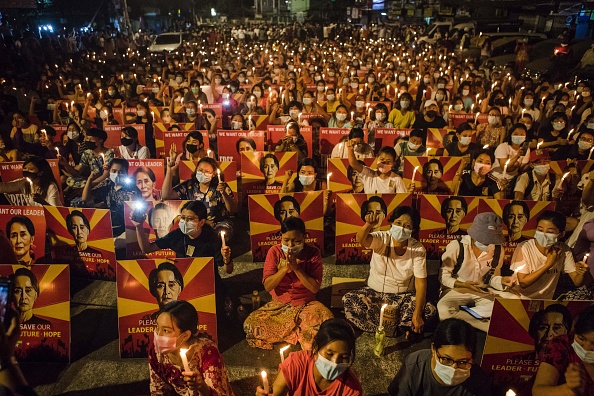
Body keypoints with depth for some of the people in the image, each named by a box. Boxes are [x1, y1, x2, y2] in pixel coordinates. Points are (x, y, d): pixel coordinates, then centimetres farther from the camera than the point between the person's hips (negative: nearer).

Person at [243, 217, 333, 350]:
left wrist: (296, 268, -27)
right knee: (250, 325, -22)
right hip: (279, 305, 2)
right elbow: (267, 286, -13)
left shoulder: (313, 253, -12)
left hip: (306, 304, -1)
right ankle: (301, 334, -9)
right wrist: (285, 268, -27)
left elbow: (315, 288, -16)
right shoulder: (275, 252, -9)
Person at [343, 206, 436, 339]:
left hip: (404, 297, 0)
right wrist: (368, 225, -59)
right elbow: (361, 239, -36)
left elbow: (421, 284, -15)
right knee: (349, 300, -27)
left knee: (429, 310, -26)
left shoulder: (418, 249, -11)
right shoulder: (381, 239, -13)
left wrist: (417, 314, -27)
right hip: (375, 293, 0)